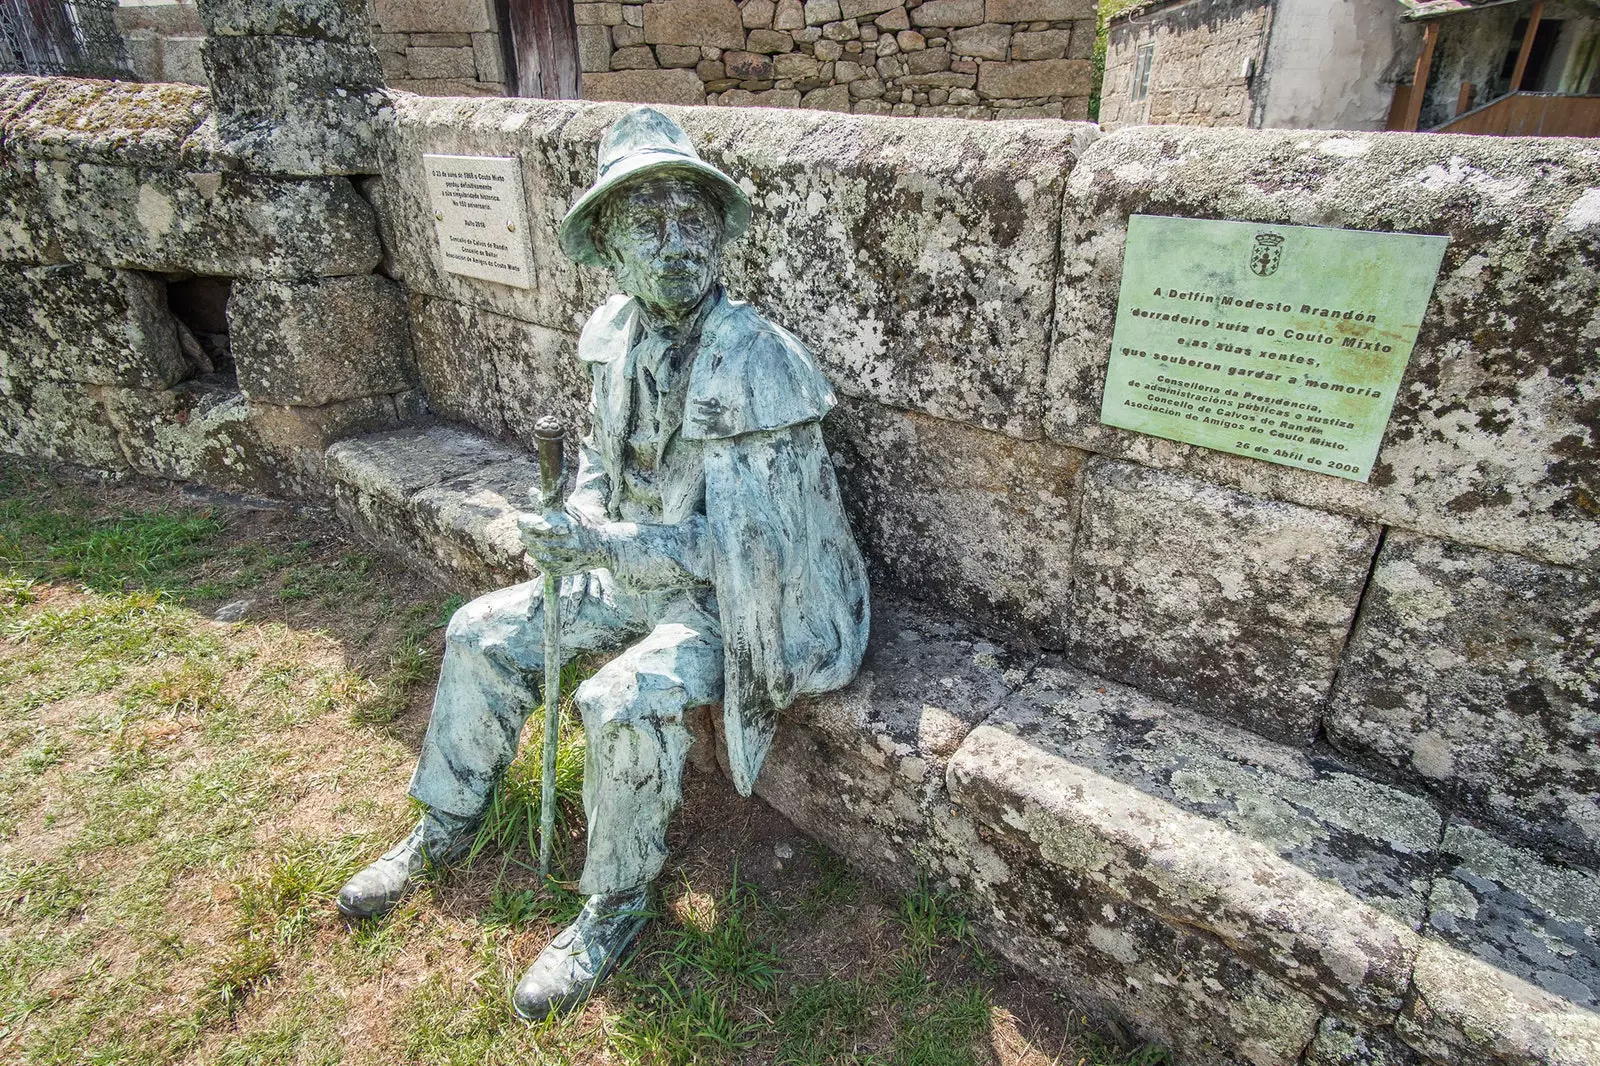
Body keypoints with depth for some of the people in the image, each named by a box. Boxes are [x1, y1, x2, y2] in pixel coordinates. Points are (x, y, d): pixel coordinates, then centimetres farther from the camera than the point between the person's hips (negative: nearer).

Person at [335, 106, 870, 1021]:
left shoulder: (759, 365, -25)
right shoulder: (615, 331, -2)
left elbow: (734, 545, -24)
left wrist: (605, 544, -31)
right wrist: (577, 515, -5)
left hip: (728, 595, -7)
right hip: (638, 568, 8)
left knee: (627, 702, -30)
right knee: (483, 634, 6)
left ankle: (616, 906, -1)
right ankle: (446, 827, 28)